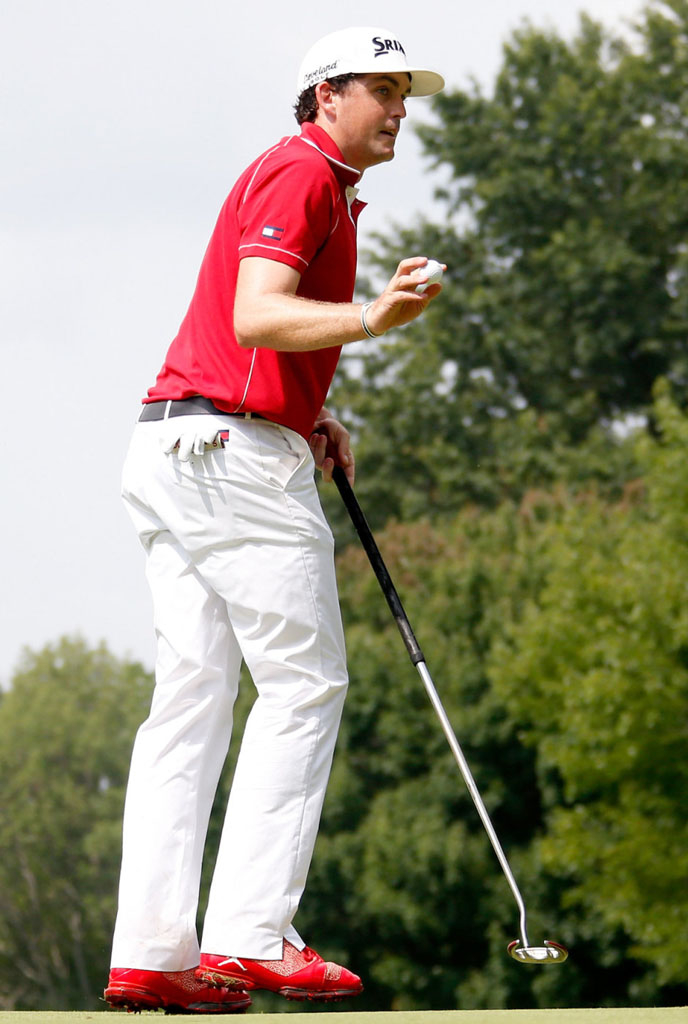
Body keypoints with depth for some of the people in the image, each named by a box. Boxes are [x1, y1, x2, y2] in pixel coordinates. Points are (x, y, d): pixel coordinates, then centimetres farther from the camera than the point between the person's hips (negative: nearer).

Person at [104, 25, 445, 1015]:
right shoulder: (301, 173, -7)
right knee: (303, 684, -8)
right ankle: (250, 936, -12)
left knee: (191, 698, 3)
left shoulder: (315, 185, 26)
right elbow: (255, 315, -21)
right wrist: (370, 318, -36)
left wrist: (309, 423, 15)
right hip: (236, 451, -10)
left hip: (173, 450, 10)